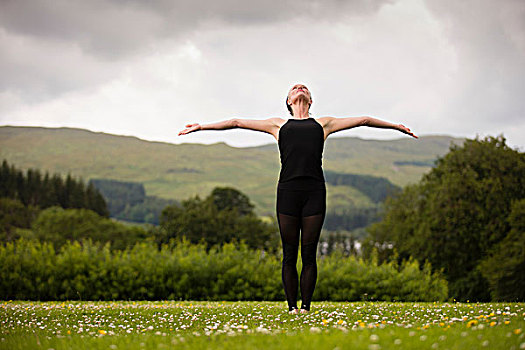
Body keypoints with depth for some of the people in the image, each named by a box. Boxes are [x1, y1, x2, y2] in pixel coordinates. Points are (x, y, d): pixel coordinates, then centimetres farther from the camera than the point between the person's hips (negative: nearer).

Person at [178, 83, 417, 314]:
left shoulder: (323, 124, 24)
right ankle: (292, 307, 6)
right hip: (288, 191, 0)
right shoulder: (279, 125, 22)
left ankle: (305, 307, 4)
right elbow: (237, 123, 23)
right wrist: (202, 127, 21)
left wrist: (396, 126, 31)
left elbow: (363, 120, 29)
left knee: (309, 255, -2)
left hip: (315, 192, 0)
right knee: (289, 255, 0)